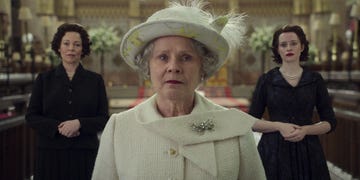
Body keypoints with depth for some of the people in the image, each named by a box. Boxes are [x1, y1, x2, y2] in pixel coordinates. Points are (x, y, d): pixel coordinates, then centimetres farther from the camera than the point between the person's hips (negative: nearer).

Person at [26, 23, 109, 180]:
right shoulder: (44, 79, 7)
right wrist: (57, 127, -13)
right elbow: (31, 117, 4)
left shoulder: (95, 80, 6)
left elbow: (104, 119, 3)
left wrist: (79, 123, -14)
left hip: (85, 154, 0)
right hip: (50, 153, 0)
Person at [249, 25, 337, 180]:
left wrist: (305, 129, -13)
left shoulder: (315, 79, 4)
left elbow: (330, 123, 5)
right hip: (273, 151, -1)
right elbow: (252, 122, 1)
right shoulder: (266, 80, 1)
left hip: (308, 151, 1)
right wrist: (279, 126, -14)